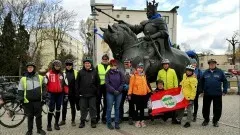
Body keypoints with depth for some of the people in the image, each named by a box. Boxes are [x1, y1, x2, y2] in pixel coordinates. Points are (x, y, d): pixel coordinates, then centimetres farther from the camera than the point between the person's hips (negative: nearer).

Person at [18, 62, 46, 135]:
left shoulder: (40, 77, 6)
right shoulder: (23, 79, 4)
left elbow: (44, 87, 12)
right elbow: (20, 90, 5)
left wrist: (43, 96, 3)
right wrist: (21, 99, -2)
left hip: (38, 101, 0)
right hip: (28, 101, 0)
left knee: (38, 115, 7)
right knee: (30, 116, 7)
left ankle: (39, 129, 22)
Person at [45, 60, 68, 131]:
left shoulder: (63, 74, 5)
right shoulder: (48, 74, -3)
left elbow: (65, 85, 7)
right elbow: (45, 84, -1)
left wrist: (66, 94, 4)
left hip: (60, 94, 3)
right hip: (52, 94, -3)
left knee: (58, 109, 10)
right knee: (51, 109, -1)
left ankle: (56, 123, 21)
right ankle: (49, 125, 9)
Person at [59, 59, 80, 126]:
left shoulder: (75, 72, 1)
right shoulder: (63, 72, 5)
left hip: (73, 93, -1)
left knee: (73, 107, 8)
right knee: (64, 107, 9)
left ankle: (73, 121, 19)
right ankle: (63, 120, 22)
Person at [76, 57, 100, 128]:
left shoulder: (94, 72, 3)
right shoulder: (80, 72, 3)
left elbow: (97, 83, 4)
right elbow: (77, 83, 3)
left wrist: (97, 92, -1)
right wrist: (78, 92, -2)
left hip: (92, 94, 0)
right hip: (83, 94, 0)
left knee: (93, 108, 7)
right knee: (83, 108, 8)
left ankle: (93, 121, 17)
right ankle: (82, 121, 19)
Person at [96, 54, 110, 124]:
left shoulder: (110, 67, 8)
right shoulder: (98, 66, 5)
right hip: (99, 86, -1)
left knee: (106, 102, 7)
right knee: (98, 102, 3)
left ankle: (104, 117, 18)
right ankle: (97, 116, 16)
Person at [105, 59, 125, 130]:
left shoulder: (120, 73, 5)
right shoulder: (108, 73, 0)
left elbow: (122, 82, 4)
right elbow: (107, 83, -5)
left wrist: (118, 90, -8)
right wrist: (113, 91, -12)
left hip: (119, 93, 2)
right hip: (110, 93, -2)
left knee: (117, 108, 8)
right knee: (109, 108, 2)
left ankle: (117, 123, 16)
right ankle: (109, 123, 13)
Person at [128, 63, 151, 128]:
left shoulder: (144, 76, 12)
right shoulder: (133, 76, -5)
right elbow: (131, 85, -8)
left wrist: (149, 91, 17)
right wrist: (129, 94, -12)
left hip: (144, 95, 4)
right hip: (136, 95, -4)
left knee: (142, 108, 11)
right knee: (137, 108, 4)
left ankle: (142, 121, 20)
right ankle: (137, 121, 15)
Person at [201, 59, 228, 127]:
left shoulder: (220, 72, 0)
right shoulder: (205, 72, 6)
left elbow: (225, 81, 2)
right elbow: (202, 81, 13)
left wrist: (224, 90, -2)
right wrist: (202, 90, 9)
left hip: (217, 94, -1)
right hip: (207, 94, 2)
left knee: (217, 108, 6)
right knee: (206, 108, 8)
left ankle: (215, 121, 22)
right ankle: (206, 120, 24)